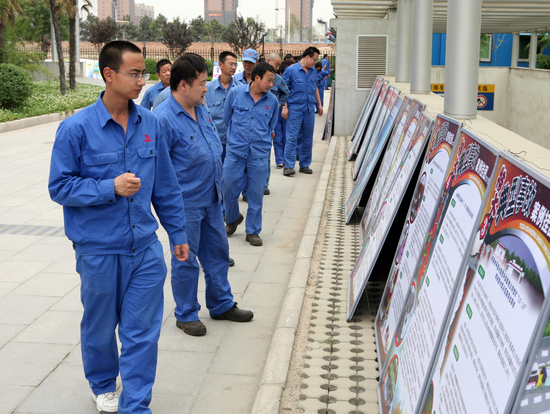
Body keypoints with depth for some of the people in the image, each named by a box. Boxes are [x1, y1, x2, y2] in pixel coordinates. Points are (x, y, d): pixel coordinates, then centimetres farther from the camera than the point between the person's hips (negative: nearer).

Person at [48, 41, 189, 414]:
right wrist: (110, 188, -21)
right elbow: (60, 187, -9)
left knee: (143, 331, 4)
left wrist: (178, 232, 12)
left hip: (145, 247, 2)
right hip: (99, 249, -2)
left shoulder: (150, 124, 1)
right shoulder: (77, 128, -12)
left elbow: (166, 185, 8)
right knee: (100, 327, 18)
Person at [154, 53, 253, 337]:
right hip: (185, 204, -8)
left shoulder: (201, 109, 7)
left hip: (211, 199, 8)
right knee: (186, 260, 6)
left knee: (217, 252, 18)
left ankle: (222, 305, 35)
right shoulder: (164, 118, -20)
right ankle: (186, 315, 23)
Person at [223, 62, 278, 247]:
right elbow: (226, 118, 11)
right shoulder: (235, 93, -2)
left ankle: (253, 231, 19)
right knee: (229, 190, 5)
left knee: (256, 194, 4)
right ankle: (232, 219, 35)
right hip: (235, 152, 0)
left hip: (259, 155, 1)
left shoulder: (272, 101, 2)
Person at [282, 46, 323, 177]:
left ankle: (305, 165, 18)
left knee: (308, 138, 9)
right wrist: (285, 107, -12)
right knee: (292, 137, -8)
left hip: (310, 110, 6)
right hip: (295, 109, -6)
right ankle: (288, 166, -5)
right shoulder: (291, 70, -6)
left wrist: (319, 104, 23)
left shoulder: (313, 71, 12)